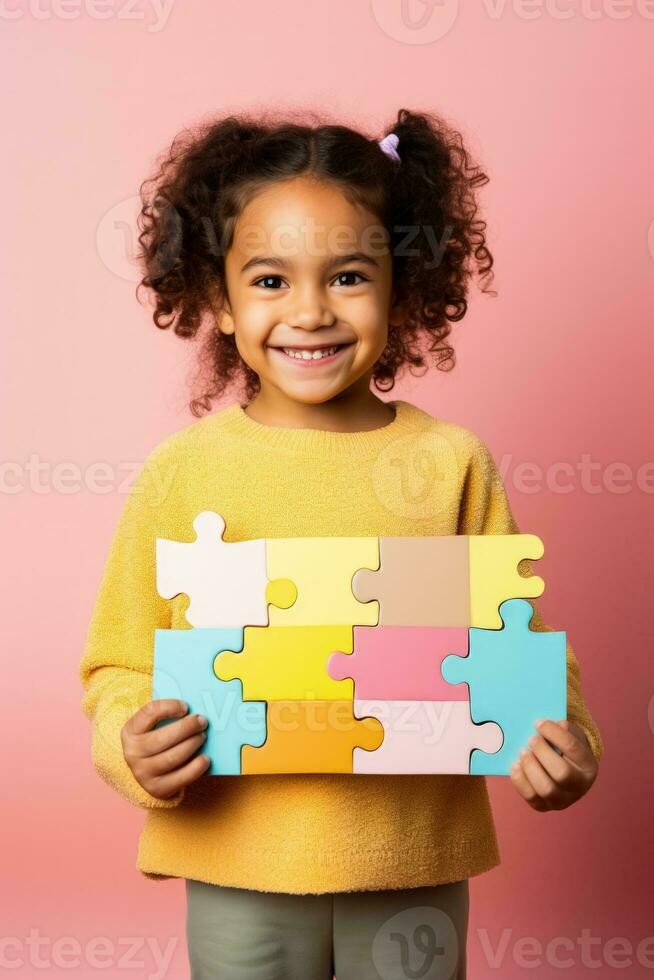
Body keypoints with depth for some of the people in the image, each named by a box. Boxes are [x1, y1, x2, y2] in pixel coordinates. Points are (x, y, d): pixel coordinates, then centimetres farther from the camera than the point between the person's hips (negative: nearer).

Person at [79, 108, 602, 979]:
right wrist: (134, 747, -17)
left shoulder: (453, 464, -3)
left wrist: (555, 739, -17)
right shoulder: (181, 473, -4)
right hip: (239, 867, 0)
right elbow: (121, 663, 1)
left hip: (414, 863, 1)